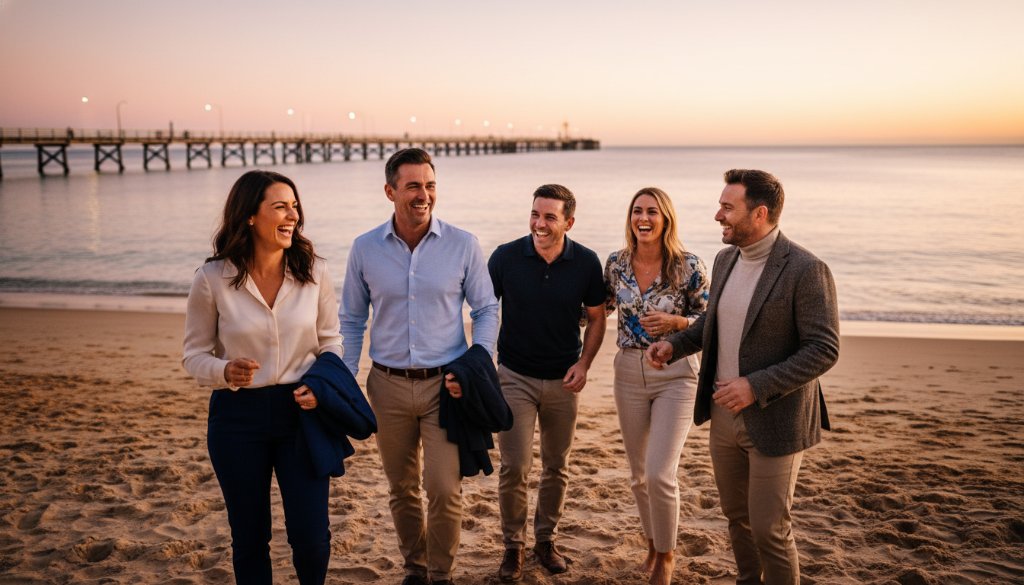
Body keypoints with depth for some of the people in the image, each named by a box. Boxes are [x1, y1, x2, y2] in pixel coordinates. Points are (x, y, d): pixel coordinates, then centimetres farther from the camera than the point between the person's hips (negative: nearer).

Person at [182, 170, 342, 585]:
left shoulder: (314, 272, -4)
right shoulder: (212, 278, -8)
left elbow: (330, 342, 5)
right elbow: (195, 355, -1)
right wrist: (226, 372, -22)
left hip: (300, 411, 1)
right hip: (237, 415, 0)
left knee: (311, 535, 1)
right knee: (249, 537, 12)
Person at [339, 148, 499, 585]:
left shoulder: (463, 245, -6)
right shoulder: (365, 249, -2)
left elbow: (486, 310, 2)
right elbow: (351, 320, 7)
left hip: (445, 384, -2)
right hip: (388, 385, 2)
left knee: (445, 489, -5)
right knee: (401, 489, 14)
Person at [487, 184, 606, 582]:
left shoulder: (586, 263, -7)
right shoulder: (505, 257, -10)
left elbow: (596, 318, 5)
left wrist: (584, 363, -8)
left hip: (563, 381, 2)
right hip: (515, 377, -1)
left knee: (556, 467, 13)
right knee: (514, 467, -4)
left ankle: (545, 538, 32)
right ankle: (513, 544, 17)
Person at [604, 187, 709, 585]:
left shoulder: (689, 267, -10)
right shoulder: (616, 264, 0)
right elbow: (600, 307, 17)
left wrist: (675, 321, -20)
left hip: (675, 376, -4)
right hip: (628, 373, 4)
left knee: (660, 475, -10)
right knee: (639, 474, 13)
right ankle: (652, 544, 37)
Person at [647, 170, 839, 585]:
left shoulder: (805, 270, -19)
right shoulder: (726, 260, 5)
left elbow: (824, 350, -20)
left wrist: (757, 386, -26)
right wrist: (673, 344, 1)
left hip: (773, 421, -7)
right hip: (725, 414, 7)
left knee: (769, 528, 3)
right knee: (737, 515, 20)